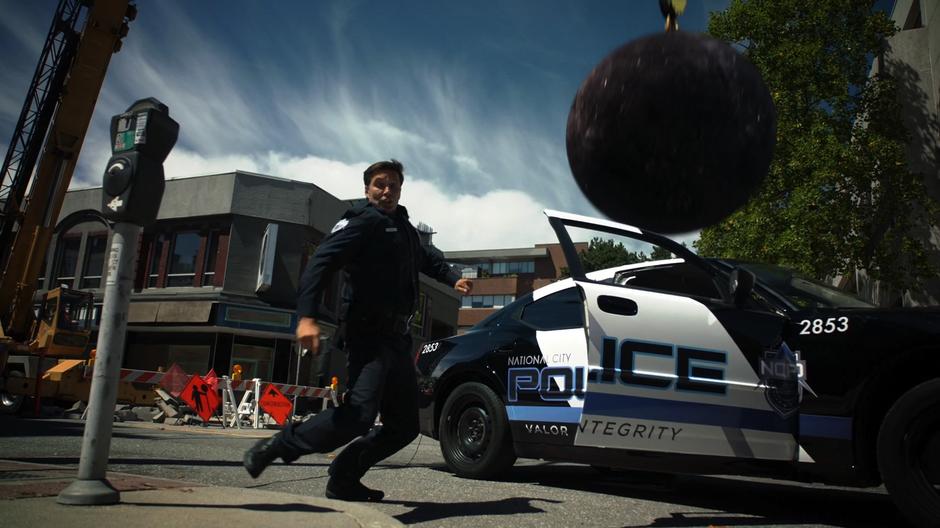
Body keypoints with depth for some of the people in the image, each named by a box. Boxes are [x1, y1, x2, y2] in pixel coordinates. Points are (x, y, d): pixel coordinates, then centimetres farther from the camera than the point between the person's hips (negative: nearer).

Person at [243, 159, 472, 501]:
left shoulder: (404, 228, 23)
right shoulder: (363, 221, -4)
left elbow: (427, 258, 44)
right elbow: (321, 262, -18)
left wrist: (452, 279, 25)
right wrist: (307, 316, -32)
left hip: (398, 338, 9)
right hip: (368, 334, -9)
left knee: (404, 425, 10)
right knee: (359, 414, -25)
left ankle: (344, 481, 19)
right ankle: (275, 448, -7)